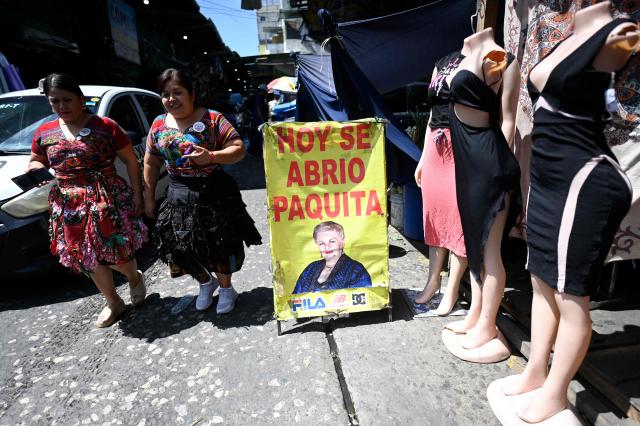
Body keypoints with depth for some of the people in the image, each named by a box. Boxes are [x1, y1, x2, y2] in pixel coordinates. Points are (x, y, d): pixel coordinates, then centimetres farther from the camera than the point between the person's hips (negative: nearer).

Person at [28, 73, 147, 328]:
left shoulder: (105, 126, -5)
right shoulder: (44, 133, 8)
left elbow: (131, 161, -2)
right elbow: (34, 162, 21)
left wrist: (137, 194, -7)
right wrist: (37, 170, -4)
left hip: (108, 200, -4)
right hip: (69, 206, 5)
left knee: (116, 252, -1)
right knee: (90, 259, 11)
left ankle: (135, 278, 34)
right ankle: (113, 303, 30)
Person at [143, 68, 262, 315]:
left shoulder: (212, 119, -7)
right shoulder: (158, 125, 5)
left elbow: (239, 149, -11)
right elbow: (151, 163, 13)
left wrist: (212, 157, -27)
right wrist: (149, 198, 13)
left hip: (214, 193, -4)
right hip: (179, 196, 4)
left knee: (219, 245, 5)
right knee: (182, 247, 7)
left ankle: (226, 289, 32)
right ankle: (206, 283, 37)